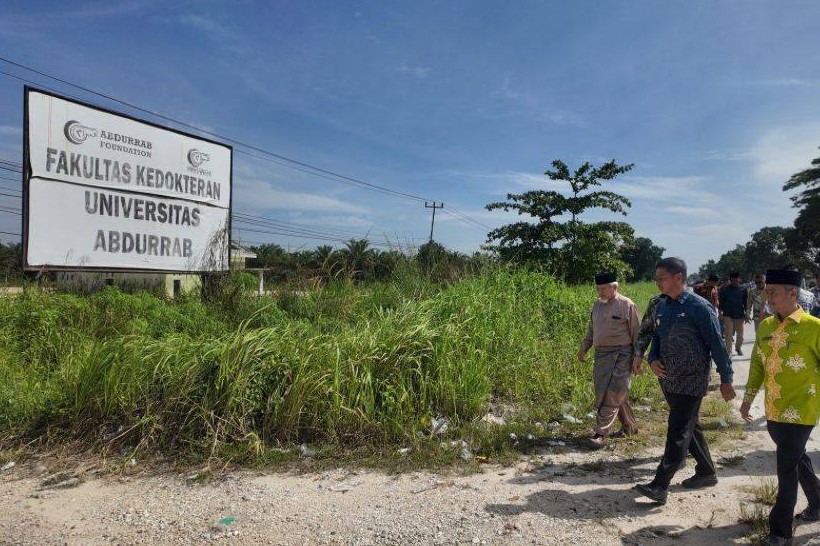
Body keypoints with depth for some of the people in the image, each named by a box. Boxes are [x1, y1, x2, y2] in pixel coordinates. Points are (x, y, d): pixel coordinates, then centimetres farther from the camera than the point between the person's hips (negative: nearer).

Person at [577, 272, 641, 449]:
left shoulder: (627, 305, -8)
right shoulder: (598, 305, 11)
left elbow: (636, 333, -6)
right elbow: (591, 329, 20)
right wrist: (583, 349, 13)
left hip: (620, 356, -7)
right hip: (601, 354, 7)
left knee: (612, 396, -8)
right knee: (612, 394, 13)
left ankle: (601, 433, -8)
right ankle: (629, 426, 30)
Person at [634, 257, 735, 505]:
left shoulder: (699, 307, -15)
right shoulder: (661, 307, 6)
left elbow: (717, 344, -12)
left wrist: (725, 379, -9)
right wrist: (653, 360, -2)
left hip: (691, 382, -7)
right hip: (667, 379, 7)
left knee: (677, 433, -6)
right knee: (690, 427, 20)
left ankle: (660, 486, -4)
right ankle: (706, 472, 37)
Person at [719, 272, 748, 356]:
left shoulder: (743, 290, 3)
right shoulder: (724, 289, -1)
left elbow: (746, 302, 9)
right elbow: (720, 301, 0)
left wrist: (746, 314, 6)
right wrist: (720, 312, -5)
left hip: (739, 315, 2)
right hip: (728, 315, -2)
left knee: (740, 333, 11)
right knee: (728, 334, -6)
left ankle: (738, 347, 34)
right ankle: (729, 351, -2)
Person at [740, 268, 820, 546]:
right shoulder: (765, 326, 5)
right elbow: (757, 365, 13)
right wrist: (748, 400, 15)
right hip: (774, 411, 6)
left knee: (787, 467, -2)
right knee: (797, 459, 22)